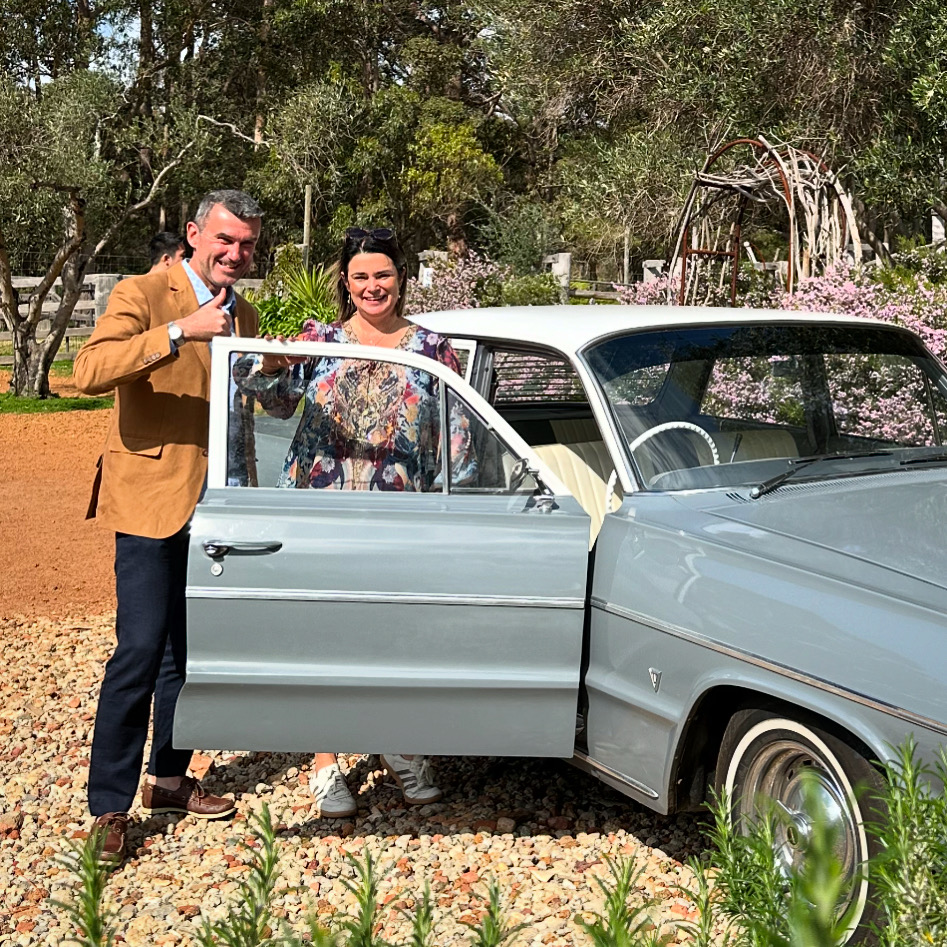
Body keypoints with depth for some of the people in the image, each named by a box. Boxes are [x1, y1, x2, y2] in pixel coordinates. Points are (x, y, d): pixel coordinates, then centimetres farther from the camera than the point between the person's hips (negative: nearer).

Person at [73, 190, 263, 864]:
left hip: (214, 505, 7)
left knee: (190, 647, 13)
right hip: (152, 500, -7)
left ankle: (168, 777, 27)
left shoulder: (244, 316, 14)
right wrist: (181, 331, -32)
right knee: (141, 650, -11)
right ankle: (109, 808, -3)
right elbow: (90, 372, -26)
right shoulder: (144, 295, -9)